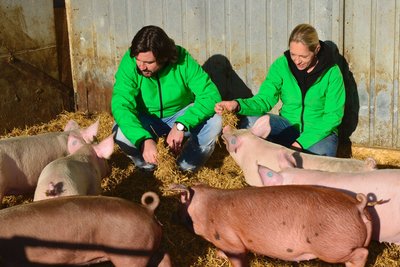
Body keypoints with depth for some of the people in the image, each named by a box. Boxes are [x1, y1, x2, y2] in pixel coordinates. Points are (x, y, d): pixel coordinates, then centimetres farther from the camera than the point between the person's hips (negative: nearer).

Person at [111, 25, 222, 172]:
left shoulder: (182, 60, -24)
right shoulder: (129, 62, -25)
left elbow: (211, 95, -29)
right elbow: (120, 105, -33)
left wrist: (181, 125, -43)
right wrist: (144, 139, -50)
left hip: (180, 116, 0)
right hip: (145, 120, 0)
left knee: (214, 122, -27)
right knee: (120, 132, -32)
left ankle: (186, 167, -2)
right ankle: (147, 165, 1)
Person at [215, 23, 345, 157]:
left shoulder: (331, 73, -13)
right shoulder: (281, 65, -7)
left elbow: (333, 115, -12)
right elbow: (265, 99, -11)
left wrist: (301, 142, -22)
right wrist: (238, 105, -34)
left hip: (320, 131, -2)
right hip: (288, 125, 2)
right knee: (250, 122, -24)